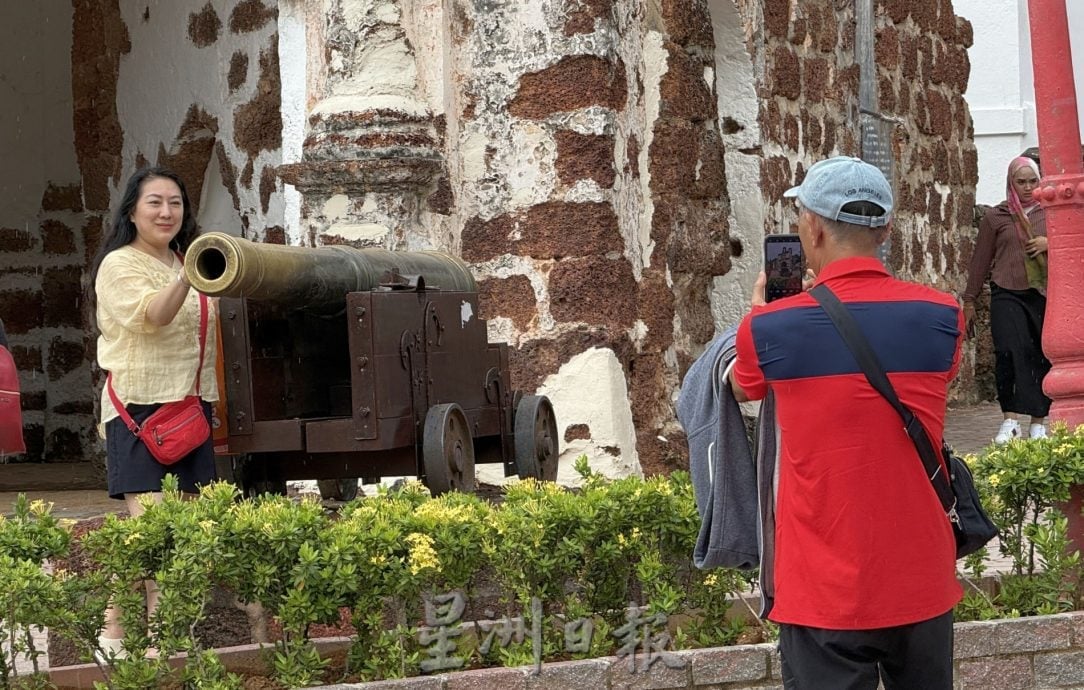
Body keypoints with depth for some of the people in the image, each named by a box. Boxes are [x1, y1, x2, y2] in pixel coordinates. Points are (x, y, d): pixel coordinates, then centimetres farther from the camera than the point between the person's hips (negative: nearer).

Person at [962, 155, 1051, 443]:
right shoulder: (996, 217, 7)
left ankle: (1038, 423, 11)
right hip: (1007, 293, -2)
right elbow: (981, 260, 10)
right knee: (1011, 351, -19)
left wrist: (1050, 243, -7)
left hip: (1044, 296, 2)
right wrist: (969, 300, 10)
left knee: (1043, 358, 2)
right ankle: (1009, 421, -16)